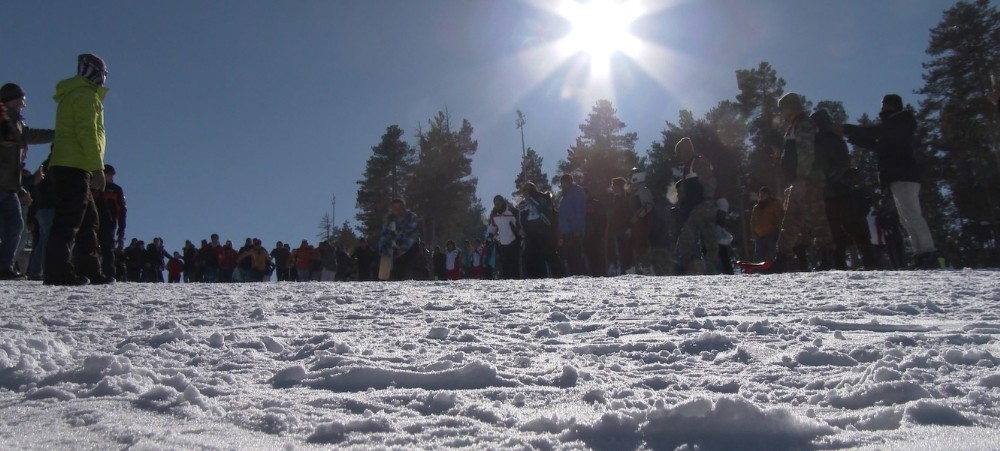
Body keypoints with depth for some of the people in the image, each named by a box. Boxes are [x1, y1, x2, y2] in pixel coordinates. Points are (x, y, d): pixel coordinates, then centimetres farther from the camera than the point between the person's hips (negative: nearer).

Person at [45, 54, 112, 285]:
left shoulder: (71, 95, 26)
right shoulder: (86, 94, -4)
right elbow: (88, 133, -15)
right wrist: (97, 167, -18)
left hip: (65, 167, 10)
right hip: (75, 167, -10)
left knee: (88, 220, 11)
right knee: (69, 220, -13)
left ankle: (90, 271, 12)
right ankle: (59, 272, -16)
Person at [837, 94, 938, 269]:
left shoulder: (901, 119, 2)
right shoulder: (893, 127, 28)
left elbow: (875, 131, -9)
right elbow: (876, 144, 29)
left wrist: (847, 129, -5)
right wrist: (852, 135, 23)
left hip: (902, 175, -10)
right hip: (900, 176, 10)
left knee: (911, 215, -18)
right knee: (907, 218, 5)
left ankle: (928, 254, -25)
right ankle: (922, 255, -1)